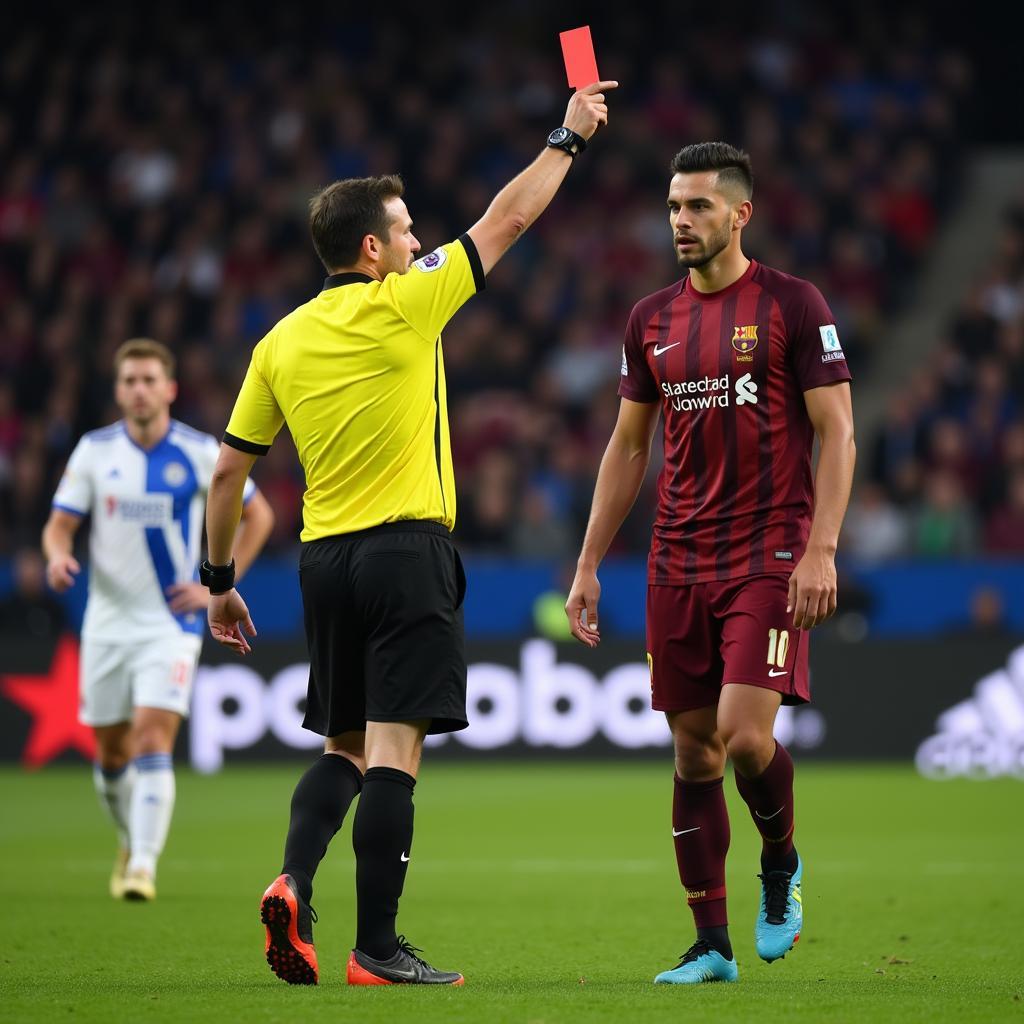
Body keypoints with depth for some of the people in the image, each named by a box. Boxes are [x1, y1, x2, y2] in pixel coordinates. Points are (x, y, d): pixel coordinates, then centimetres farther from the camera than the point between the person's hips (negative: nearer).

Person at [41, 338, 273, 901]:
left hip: (171, 622, -3)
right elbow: (59, 524, 2)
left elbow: (258, 515, 5)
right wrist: (59, 556, -22)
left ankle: (143, 865, -18)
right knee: (111, 752, 10)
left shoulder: (200, 452, -6)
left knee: (153, 740, -17)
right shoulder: (94, 449, 0)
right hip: (107, 620, 3)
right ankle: (131, 843, 35)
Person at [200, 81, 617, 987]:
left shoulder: (281, 342, 8)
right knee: (393, 751, -6)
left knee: (344, 748, 17)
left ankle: (295, 883, -5)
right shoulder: (404, 306, -6)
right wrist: (571, 136, 15)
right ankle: (377, 949, -8)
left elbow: (228, 472, 10)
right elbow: (508, 219, 3)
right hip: (406, 550, -6)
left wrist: (219, 581, 19)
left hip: (324, 559, 6)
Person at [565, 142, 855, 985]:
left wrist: (821, 549, -15)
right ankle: (712, 946, 10)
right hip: (678, 564, 5)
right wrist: (589, 565, 12)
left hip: (770, 556, -5)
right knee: (695, 752, 4)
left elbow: (836, 432, -5)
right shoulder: (651, 320, 11)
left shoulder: (792, 305, -3)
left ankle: (781, 863, 13)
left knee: (744, 732, -17)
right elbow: (628, 448, 17)